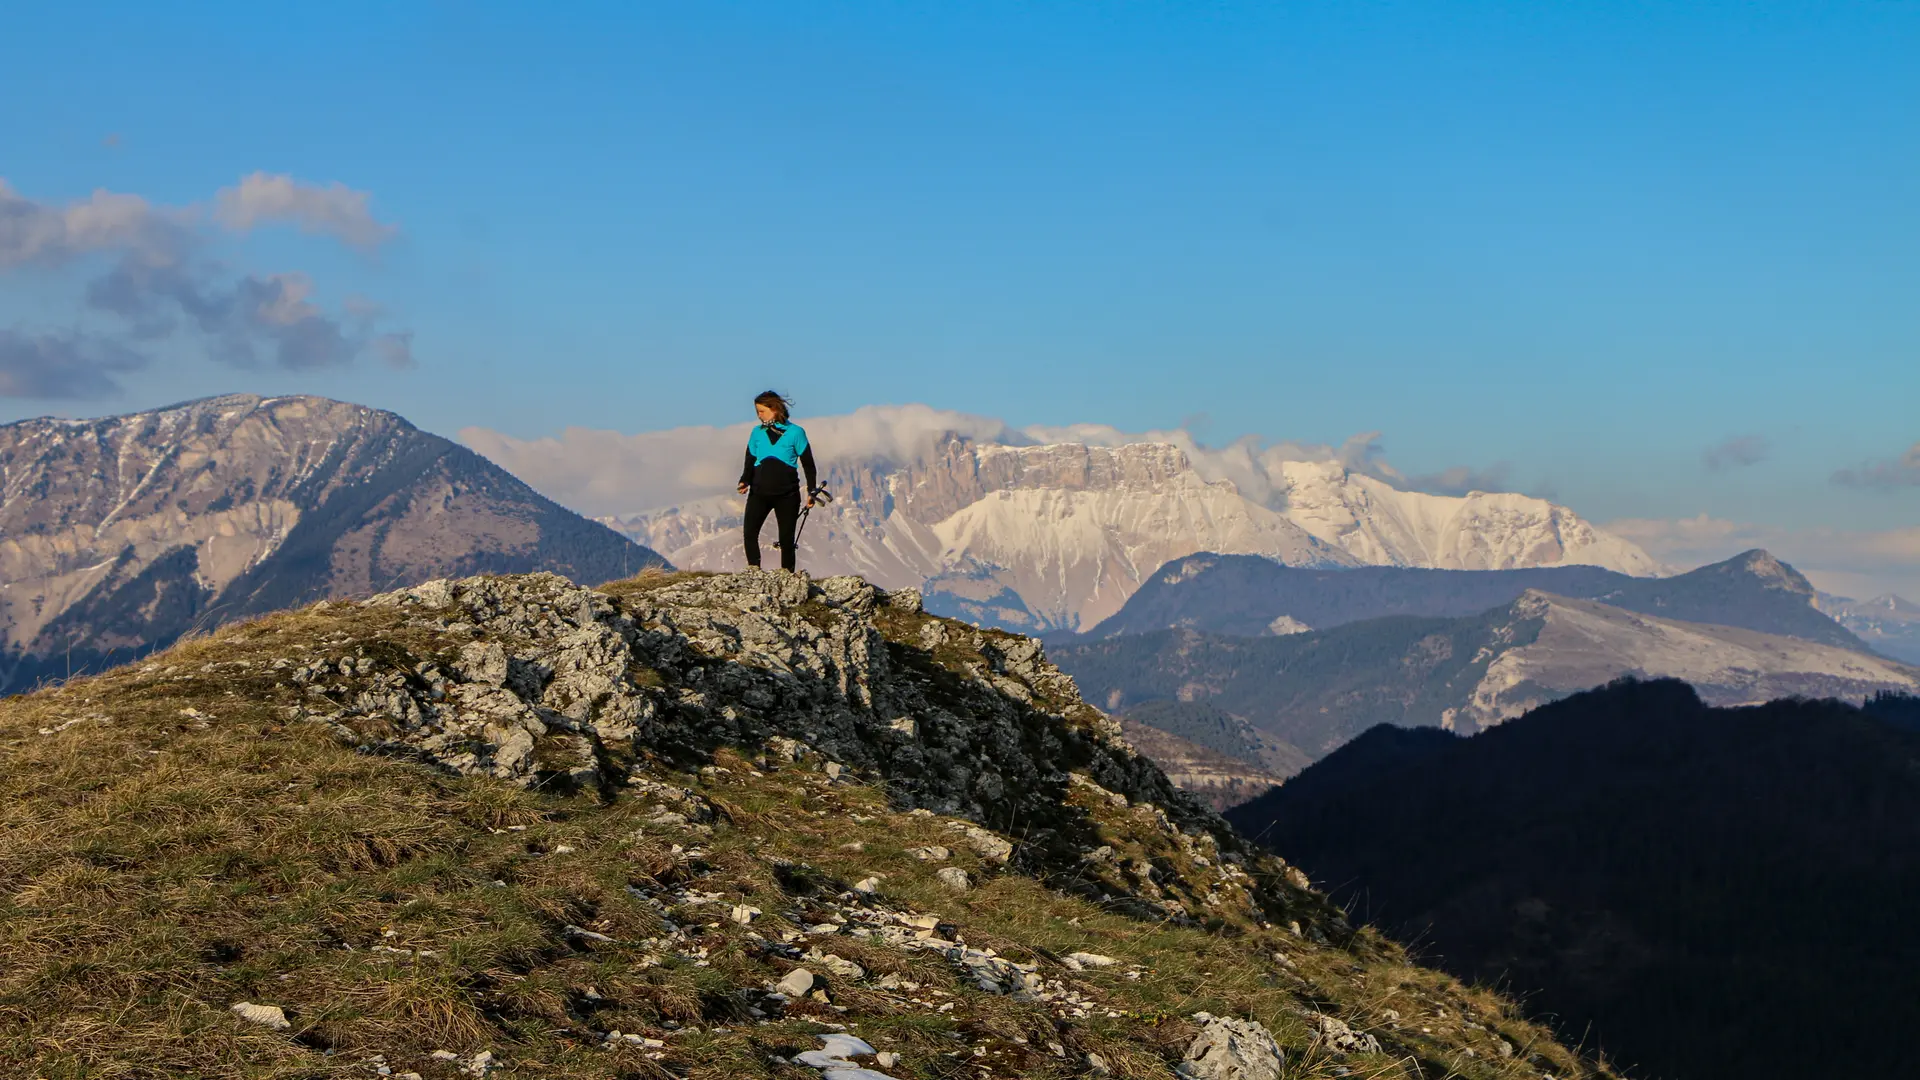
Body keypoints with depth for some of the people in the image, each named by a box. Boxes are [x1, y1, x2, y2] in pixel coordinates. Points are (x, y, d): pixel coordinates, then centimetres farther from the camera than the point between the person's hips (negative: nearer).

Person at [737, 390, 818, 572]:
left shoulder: (795, 432, 0)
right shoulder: (757, 433, 8)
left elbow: (808, 463, 5)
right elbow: (750, 461, 12)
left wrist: (811, 491, 1)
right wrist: (745, 481, -7)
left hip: (787, 494, -2)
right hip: (759, 492, 2)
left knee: (786, 538, 1)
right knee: (749, 533, -16)